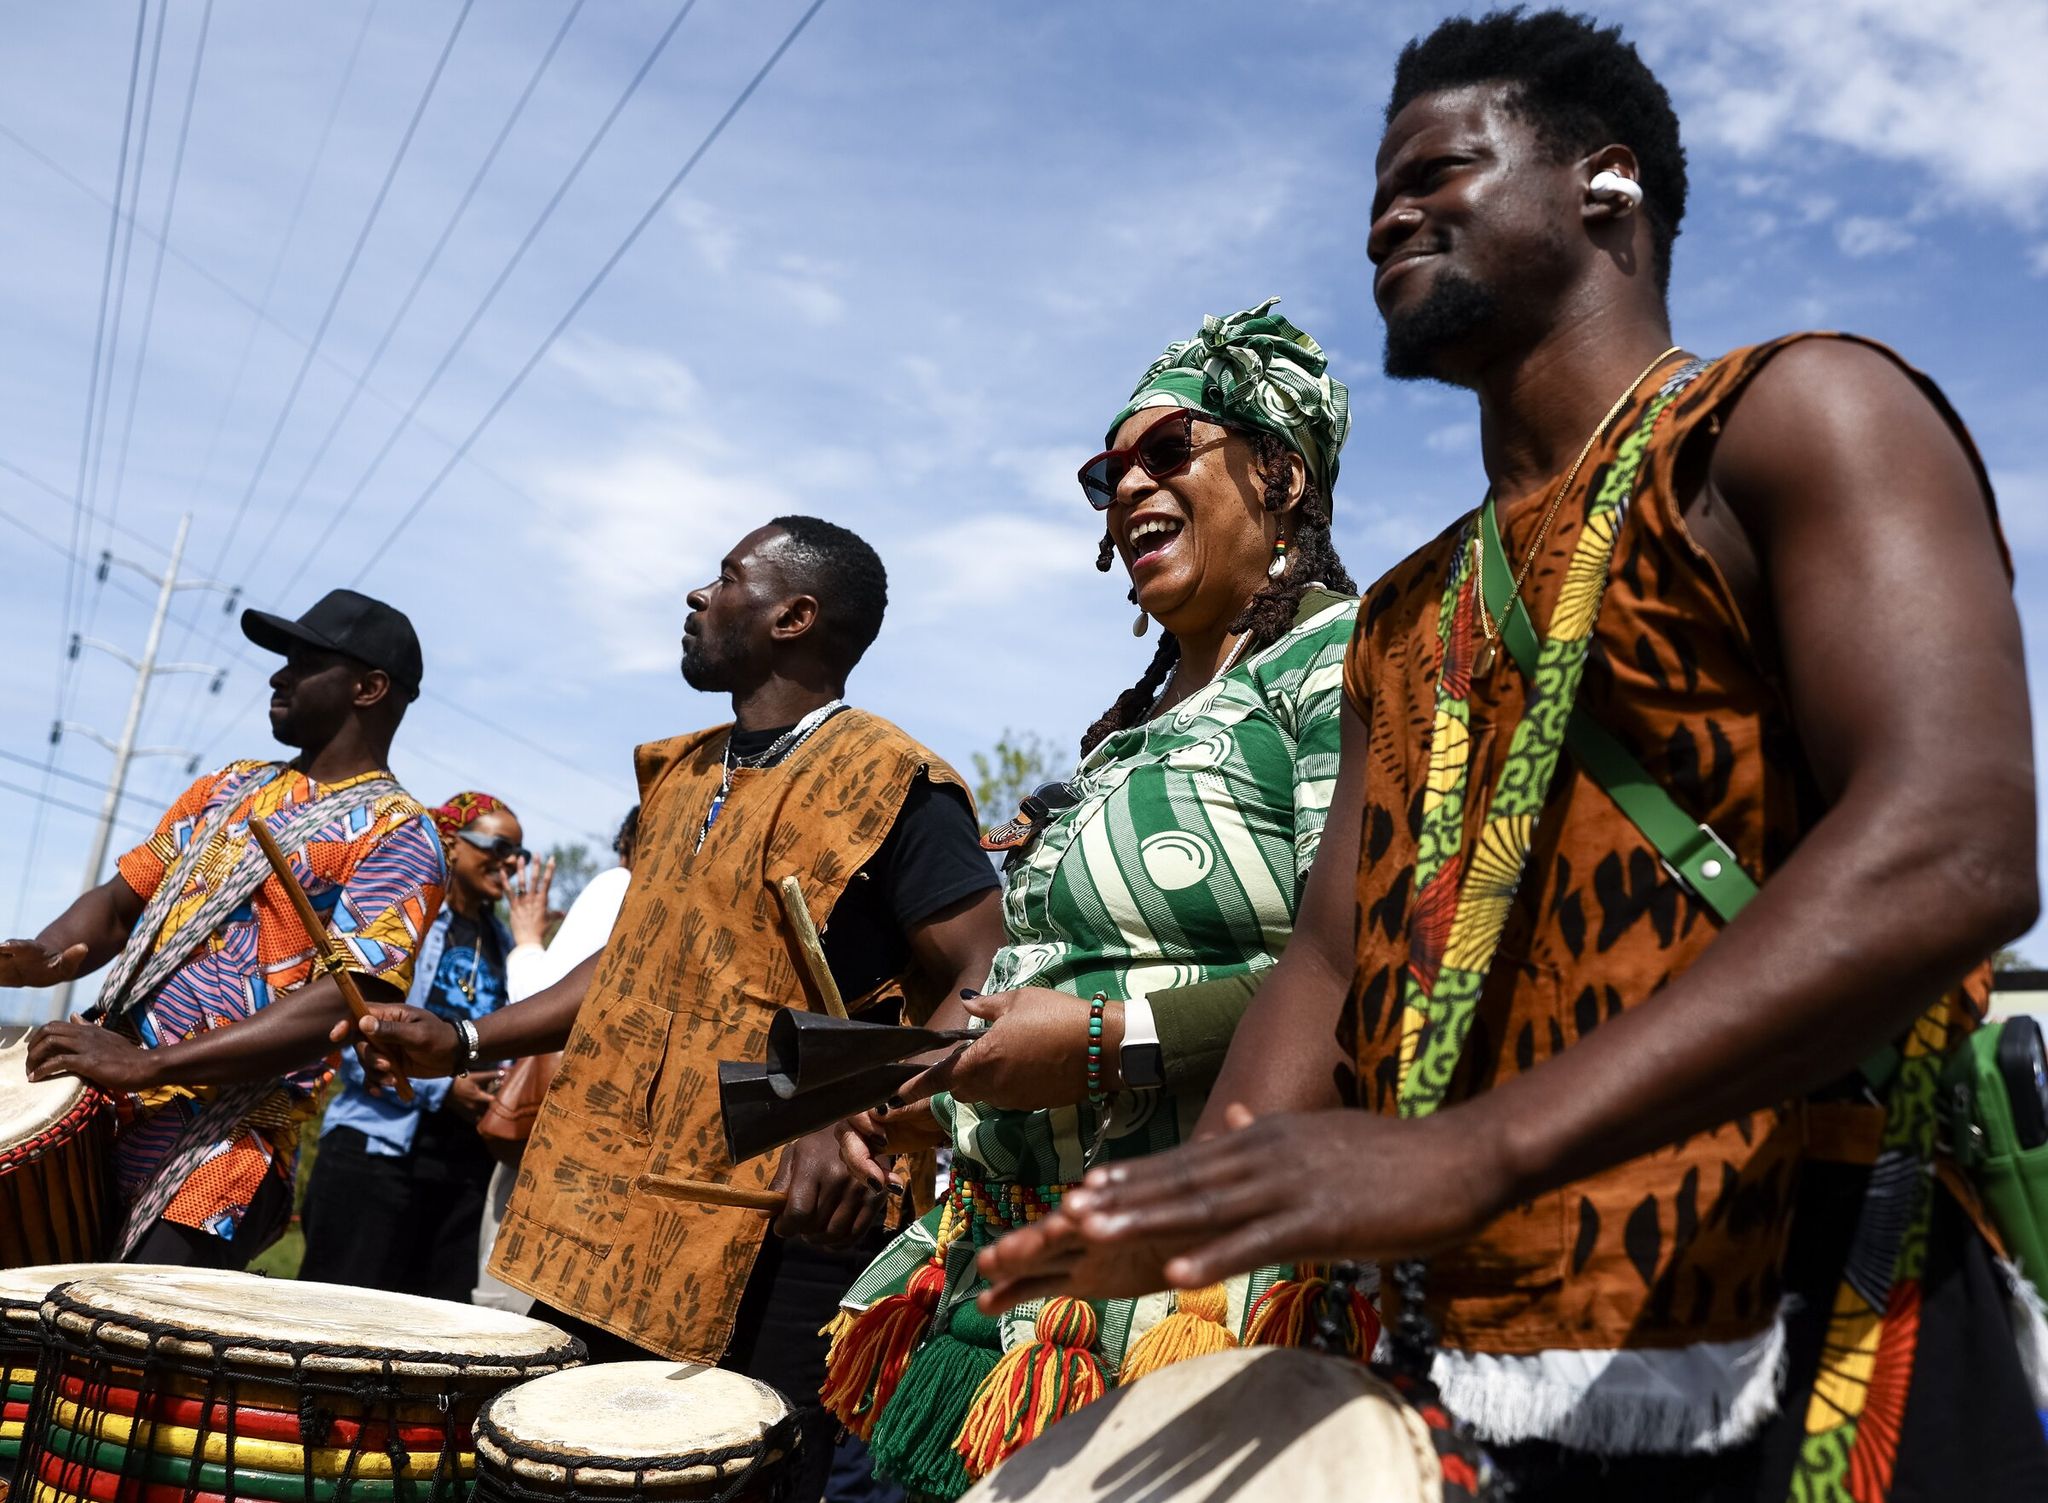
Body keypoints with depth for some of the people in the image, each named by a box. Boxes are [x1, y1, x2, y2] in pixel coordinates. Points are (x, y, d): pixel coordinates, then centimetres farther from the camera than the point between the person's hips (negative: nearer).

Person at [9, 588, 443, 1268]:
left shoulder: (396, 836, -8)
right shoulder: (229, 788, 16)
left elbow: (348, 1001, -18)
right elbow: (119, 900, 18)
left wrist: (147, 1064, -24)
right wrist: (43, 958, -6)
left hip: (222, 1146, -6)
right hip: (90, 1111, 7)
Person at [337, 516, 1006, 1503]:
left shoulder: (888, 783, -12)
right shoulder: (680, 774, 14)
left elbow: (988, 988, -17)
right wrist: (465, 1043, 13)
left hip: (775, 1235, -8)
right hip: (606, 1212, 8)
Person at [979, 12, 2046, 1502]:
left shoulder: (1797, 416, -4)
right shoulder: (1405, 624, 17)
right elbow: (1333, 958, 10)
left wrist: (1473, 1155, -29)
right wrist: (1193, 1210, -10)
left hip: (1790, 1363, -6)